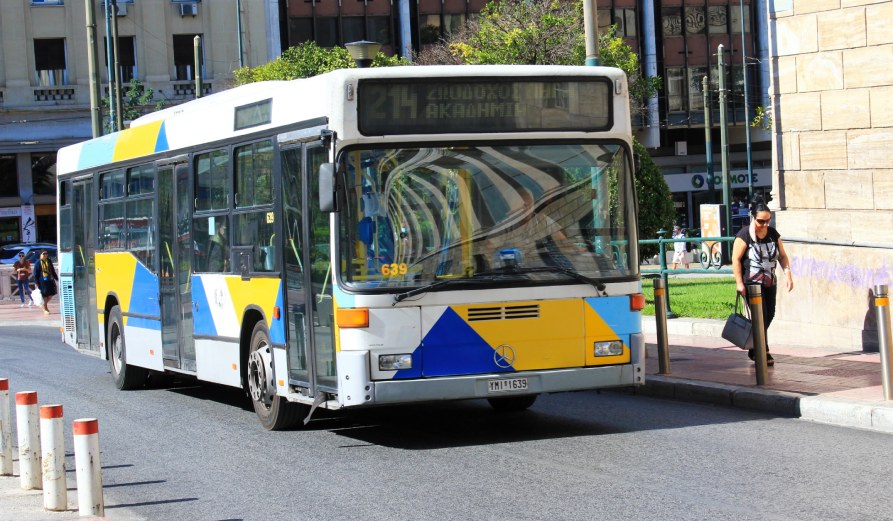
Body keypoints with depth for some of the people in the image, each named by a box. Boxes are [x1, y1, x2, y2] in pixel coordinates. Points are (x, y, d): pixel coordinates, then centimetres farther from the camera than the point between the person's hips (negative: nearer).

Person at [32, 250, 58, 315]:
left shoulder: (49, 261, 9)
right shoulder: (38, 263, -7)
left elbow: (53, 271, 19)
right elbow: (35, 274, -6)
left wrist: (56, 278, 19)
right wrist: (36, 283, -11)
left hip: (50, 280, 6)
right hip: (42, 281, -6)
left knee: (51, 294, 6)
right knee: (45, 295, -1)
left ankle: (45, 305, 31)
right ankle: (45, 309, 13)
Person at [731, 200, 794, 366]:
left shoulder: (773, 234, 6)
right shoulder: (745, 235, -11)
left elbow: (782, 256, 12)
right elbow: (736, 259, -11)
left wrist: (788, 274, 0)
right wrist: (739, 283, -15)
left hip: (770, 283, 6)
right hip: (752, 283, -6)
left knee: (769, 315, 8)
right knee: (760, 316, -11)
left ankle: (754, 349, 23)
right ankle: (763, 352, -6)